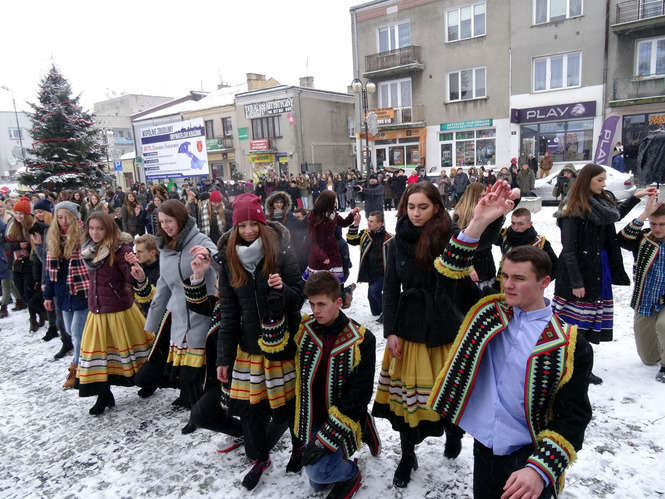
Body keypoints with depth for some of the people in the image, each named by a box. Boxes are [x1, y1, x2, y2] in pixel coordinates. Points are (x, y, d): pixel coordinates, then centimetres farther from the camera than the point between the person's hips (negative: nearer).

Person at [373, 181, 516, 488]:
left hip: (444, 325, -2)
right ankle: (407, 457, 29)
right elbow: (391, 290, 5)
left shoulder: (448, 236, -10)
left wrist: (480, 222, -57)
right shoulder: (398, 243, 1)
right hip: (409, 326, 2)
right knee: (406, 390, 7)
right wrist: (390, 332, -2)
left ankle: (452, 433, 44)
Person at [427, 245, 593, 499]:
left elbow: (573, 417, -14)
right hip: (484, 448, 4)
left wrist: (540, 470, -25)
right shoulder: (490, 314, -3)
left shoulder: (570, 345, -13)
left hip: (529, 457, -4)